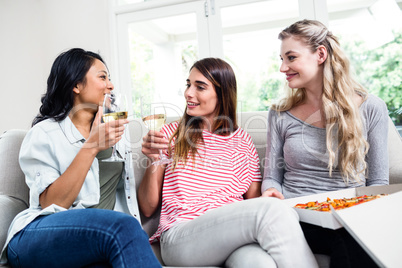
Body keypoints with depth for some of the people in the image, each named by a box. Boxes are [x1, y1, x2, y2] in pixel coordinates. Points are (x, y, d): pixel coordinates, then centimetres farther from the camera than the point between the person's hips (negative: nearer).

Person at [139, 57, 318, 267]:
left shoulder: (242, 141, 14)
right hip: (179, 239, -1)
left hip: (234, 234, 2)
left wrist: (269, 197, -10)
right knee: (273, 211, -28)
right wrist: (153, 162, -8)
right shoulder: (173, 133, 10)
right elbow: (148, 209, 9)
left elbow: (255, 202, 14)